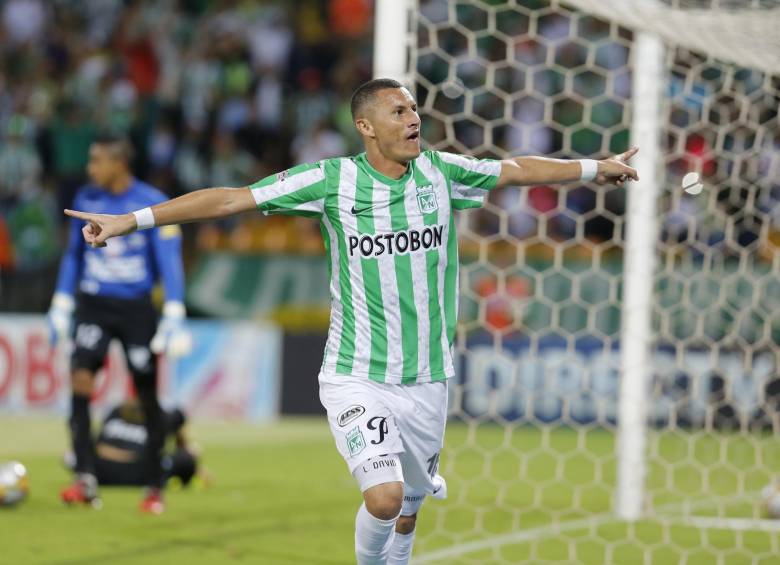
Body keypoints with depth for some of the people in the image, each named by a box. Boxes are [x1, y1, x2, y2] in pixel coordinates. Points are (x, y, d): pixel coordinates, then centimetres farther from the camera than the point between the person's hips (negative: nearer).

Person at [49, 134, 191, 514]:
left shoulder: (153, 205, -10)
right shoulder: (86, 200, 3)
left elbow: (170, 262, -12)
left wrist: (173, 318, -19)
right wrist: (61, 305, 14)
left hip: (136, 308, -3)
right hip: (93, 304, 3)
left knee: (148, 396, 4)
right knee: (81, 379, -19)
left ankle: (154, 488, 19)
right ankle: (86, 481, -22)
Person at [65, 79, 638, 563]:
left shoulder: (441, 172, 1)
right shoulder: (332, 180, -9)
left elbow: (516, 169, 19)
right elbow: (231, 198, -10)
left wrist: (596, 167, 28)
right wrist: (132, 220, -14)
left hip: (426, 380, 4)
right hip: (357, 379, -4)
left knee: (409, 503, 12)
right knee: (384, 497, -21)